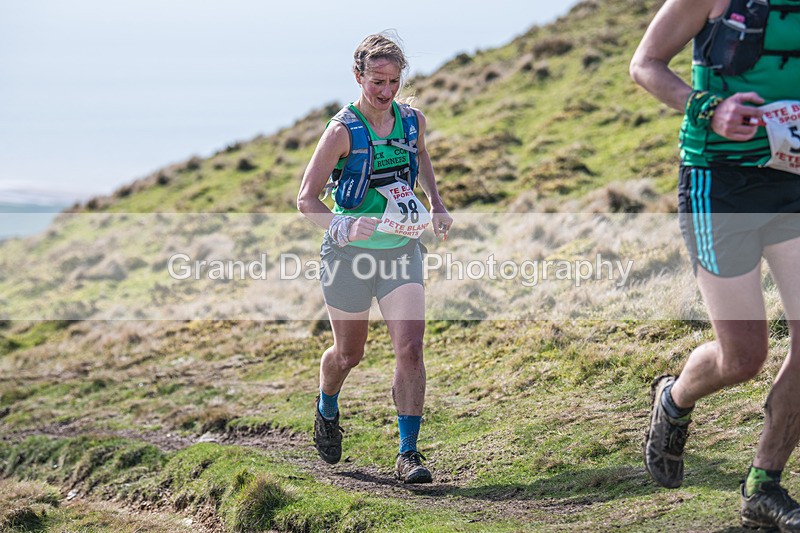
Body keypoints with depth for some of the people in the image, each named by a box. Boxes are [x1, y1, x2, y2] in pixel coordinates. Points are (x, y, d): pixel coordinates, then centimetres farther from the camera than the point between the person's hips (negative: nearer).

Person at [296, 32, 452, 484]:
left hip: (402, 250, 3)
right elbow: (307, 199, -14)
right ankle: (327, 411, 46)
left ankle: (409, 454, -7)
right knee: (349, 354, 13)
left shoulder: (413, 120, 0)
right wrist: (342, 227, -32)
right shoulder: (343, 131, -15)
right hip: (351, 255, -3)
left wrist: (437, 204, 17)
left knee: (411, 348, -12)